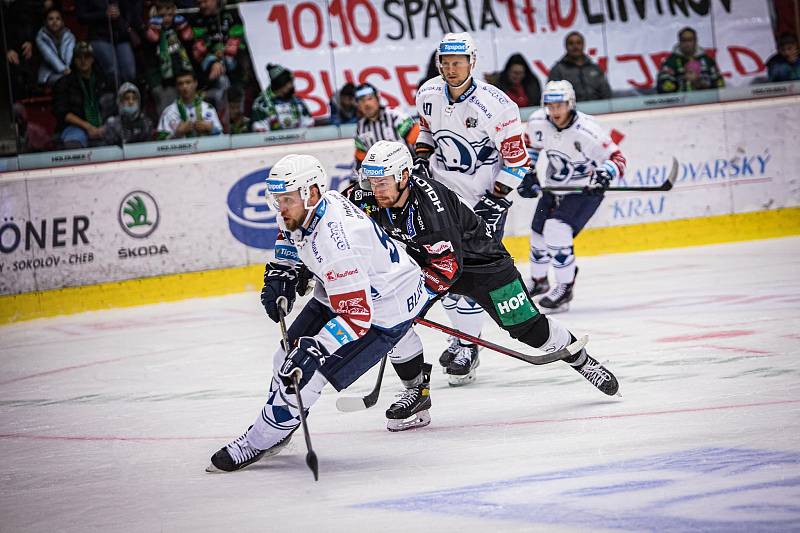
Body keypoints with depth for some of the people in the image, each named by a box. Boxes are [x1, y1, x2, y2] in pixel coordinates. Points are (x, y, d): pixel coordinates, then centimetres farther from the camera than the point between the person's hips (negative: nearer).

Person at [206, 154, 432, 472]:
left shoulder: (335, 240, -38)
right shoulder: (303, 210, -11)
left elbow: (356, 315, -37)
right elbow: (291, 238, 16)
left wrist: (313, 348, -39)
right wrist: (279, 276, 2)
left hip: (384, 308, -10)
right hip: (340, 294, 10)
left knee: (306, 367, -15)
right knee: (289, 354, 12)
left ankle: (260, 441, -1)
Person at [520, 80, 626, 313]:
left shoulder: (587, 131, -30)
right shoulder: (537, 122, -14)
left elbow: (617, 158, -23)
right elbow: (530, 145, 9)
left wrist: (604, 174, -41)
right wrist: (528, 174, 2)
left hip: (585, 189, -6)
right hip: (554, 186, 6)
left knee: (556, 231, -24)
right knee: (538, 233, 14)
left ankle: (565, 288, -10)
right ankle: (538, 281, 43)